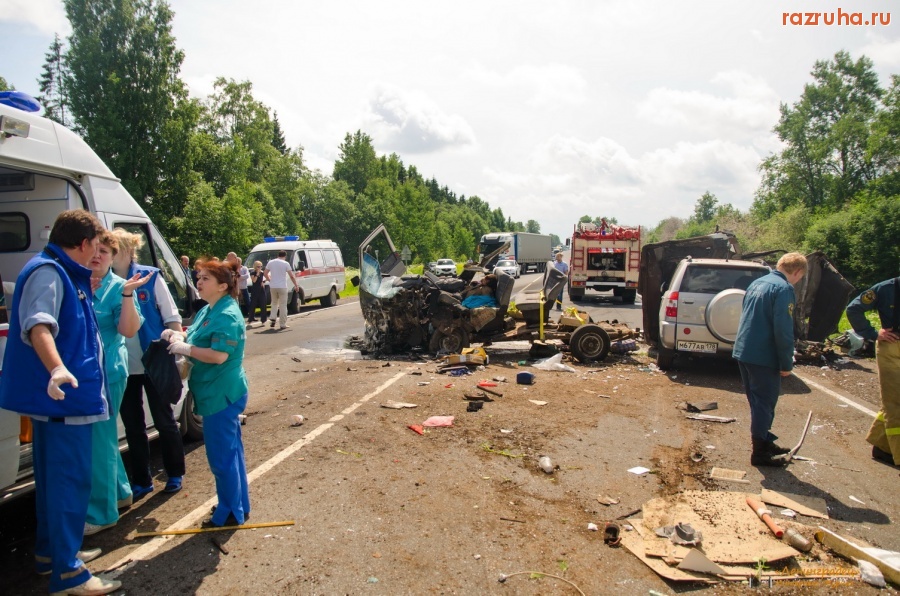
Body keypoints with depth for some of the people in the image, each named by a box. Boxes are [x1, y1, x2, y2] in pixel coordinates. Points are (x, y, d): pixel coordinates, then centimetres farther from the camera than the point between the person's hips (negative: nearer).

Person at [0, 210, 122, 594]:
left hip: (61, 395, 11)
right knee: (70, 480, -6)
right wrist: (57, 369, -46)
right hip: (63, 394, -11)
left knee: (55, 477, 19)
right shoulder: (47, 272, -15)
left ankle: (50, 551, 33)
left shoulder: (64, 273, 16)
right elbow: (38, 325, -31)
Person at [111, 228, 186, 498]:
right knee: (132, 426, 13)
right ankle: (141, 481, 27)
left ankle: (175, 474, 26)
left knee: (164, 421, 9)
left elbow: (171, 317, -3)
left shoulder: (150, 277, -7)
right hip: (122, 367, 3)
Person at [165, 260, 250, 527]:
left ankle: (230, 513, 15)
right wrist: (177, 336, 2)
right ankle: (239, 506, 32)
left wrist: (186, 349, -18)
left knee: (221, 455, 0)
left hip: (221, 394, -10)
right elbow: (195, 337, 21)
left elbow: (219, 355, -27)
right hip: (218, 392, 10)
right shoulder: (207, 311, 11)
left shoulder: (226, 315, -20)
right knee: (231, 450, 19)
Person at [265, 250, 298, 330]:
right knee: (283, 305, 2)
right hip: (282, 287, -4)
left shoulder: (270, 262, 6)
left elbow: (265, 274, 10)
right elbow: (292, 276, -7)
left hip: (272, 287, 4)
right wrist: (296, 286, 2)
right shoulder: (286, 264, -6)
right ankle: (282, 324, 3)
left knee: (274, 303, 22)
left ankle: (272, 319, 5)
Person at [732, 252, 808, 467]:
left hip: (743, 351, 9)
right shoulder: (784, 289, -14)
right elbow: (783, 330, -20)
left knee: (758, 401, 19)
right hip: (763, 356, -9)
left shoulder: (757, 283, 14)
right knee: (765, 402, 2)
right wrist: (786, 364, -13)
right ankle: (760, 452, 9)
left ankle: (765, 441, 32)